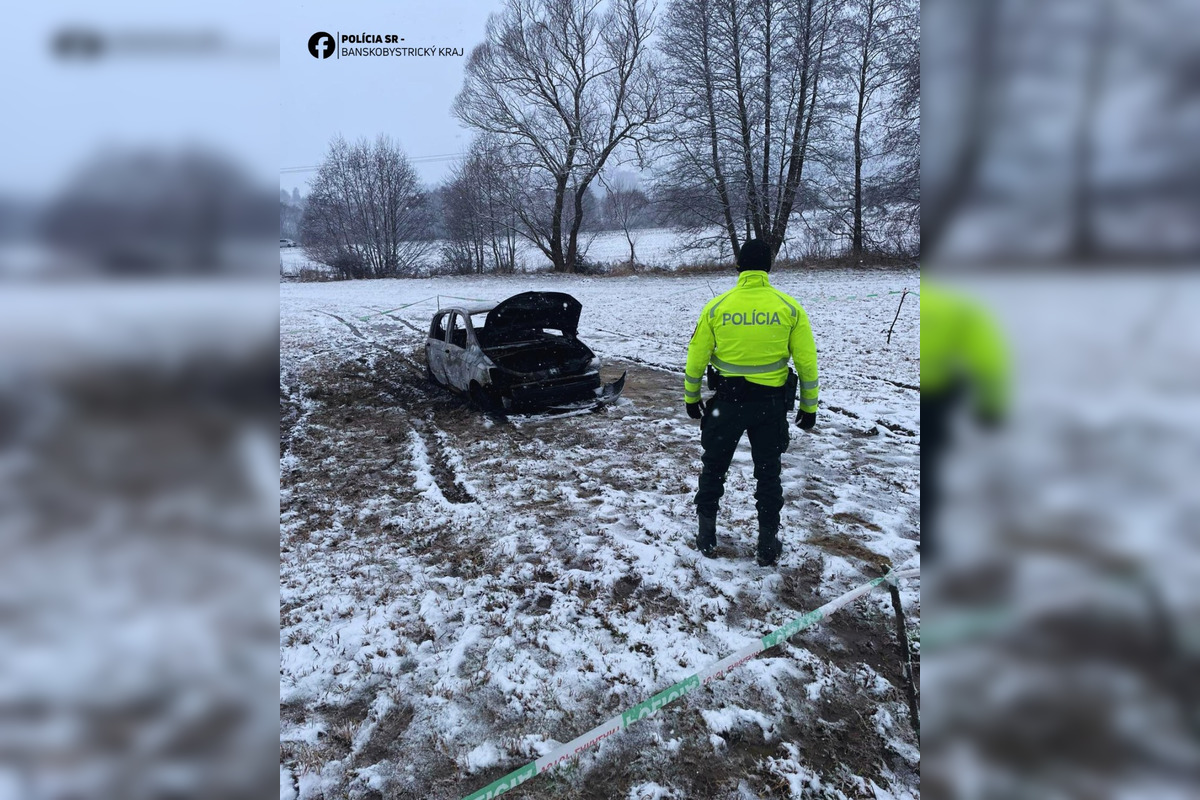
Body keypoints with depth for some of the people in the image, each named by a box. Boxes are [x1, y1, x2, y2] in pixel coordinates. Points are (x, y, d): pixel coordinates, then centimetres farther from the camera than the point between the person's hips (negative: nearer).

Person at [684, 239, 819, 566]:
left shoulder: (716, 306, -6)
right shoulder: (789, 307, -6)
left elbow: (697, 358, -1)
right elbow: (807, 362, -4)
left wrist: (691, 398, 13)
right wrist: (809, 406, 7)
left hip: (726, 401, 0)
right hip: (771, 403, 0)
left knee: (714, 469, 17)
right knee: (768, 474, 15)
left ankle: (707, 538, 25)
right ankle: (768, 544, 21)